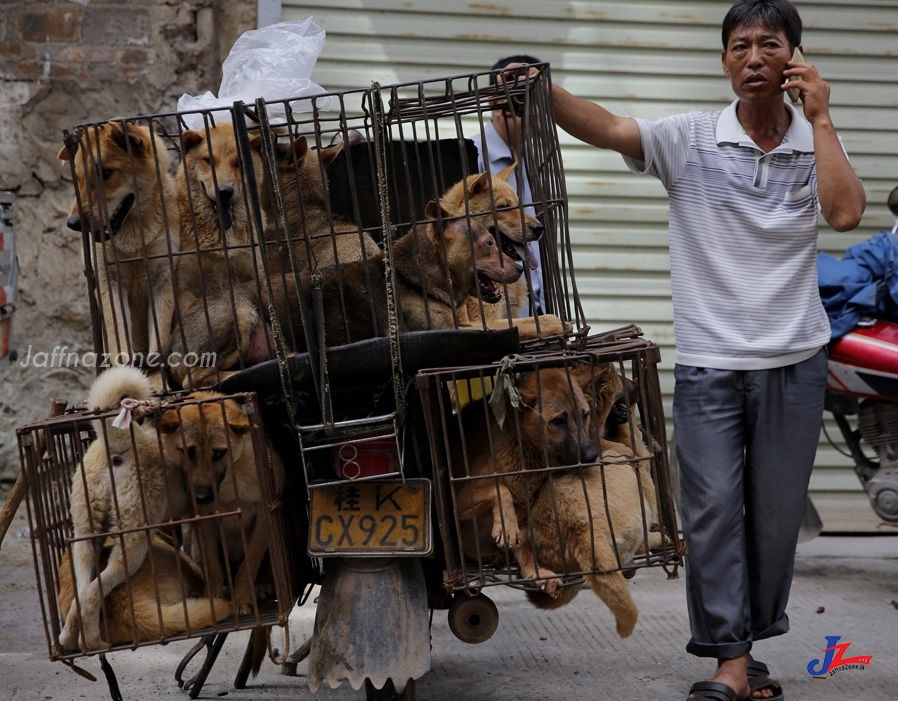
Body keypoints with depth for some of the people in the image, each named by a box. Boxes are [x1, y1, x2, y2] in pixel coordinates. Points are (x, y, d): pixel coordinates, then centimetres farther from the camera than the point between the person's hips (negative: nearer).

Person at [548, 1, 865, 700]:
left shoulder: (816, 143, 4)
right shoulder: (690, 139, -2)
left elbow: (846, 213, -14)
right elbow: (610, 129, -18)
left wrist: (820, 118, -10)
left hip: (794, 361, 2)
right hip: (709, 362, -2)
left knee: (776, 514, 10)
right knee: (713, 509, -3)